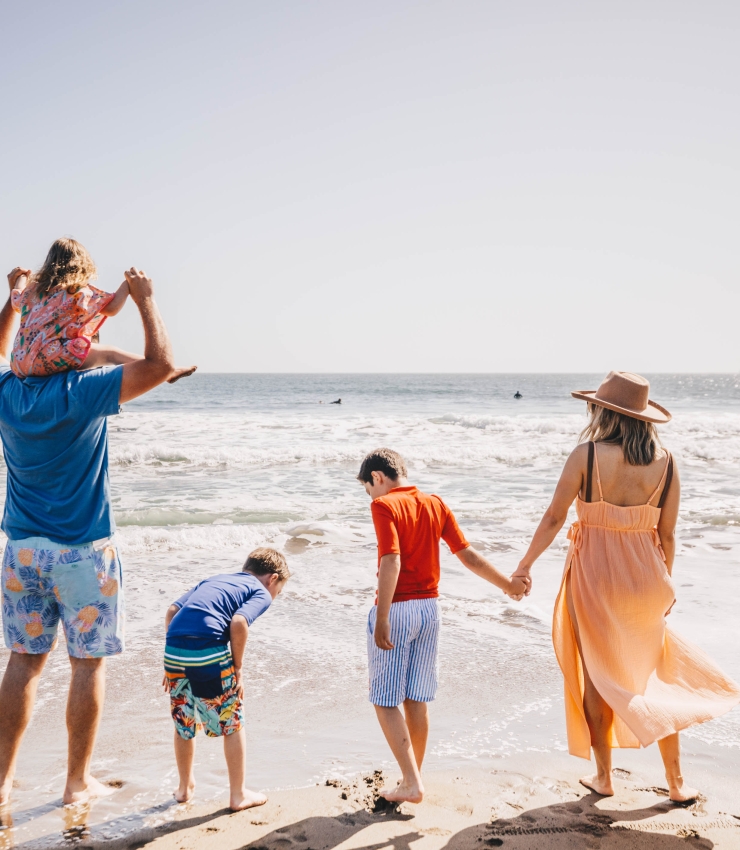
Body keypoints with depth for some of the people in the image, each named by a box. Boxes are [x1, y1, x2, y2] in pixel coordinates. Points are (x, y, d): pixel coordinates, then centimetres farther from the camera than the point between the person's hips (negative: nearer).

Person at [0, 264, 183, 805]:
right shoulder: (83, 393, -15)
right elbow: (161, 365, -16)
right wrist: (146, 300, -5)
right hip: (83, 552, -5)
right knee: (88, 664, 6)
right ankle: (78, 781, 15)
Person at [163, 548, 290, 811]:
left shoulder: (211, 580, 29)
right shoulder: (260, 592, 11)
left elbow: (172, 611, 18)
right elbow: (238, 623, -10)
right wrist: (238, 668, 0)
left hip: (173, 651, 6)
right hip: (209, 654, -6)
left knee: (183, 723, 24)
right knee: (232, 725, 14)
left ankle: (185, 787, 41)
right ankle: (238, 795, 23)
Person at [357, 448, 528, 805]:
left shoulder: (384, 506, -11)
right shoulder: (436, 505, 7)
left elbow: (391, 562, -22)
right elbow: (468, 555, 6)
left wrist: (380, 620, -22)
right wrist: (508, 584, 17)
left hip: (396, 609, -6)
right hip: (429, 608, 7)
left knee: (386, 702, 3)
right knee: (416, 701, 16)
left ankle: (411, 783, -1)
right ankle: (413, 778, 25)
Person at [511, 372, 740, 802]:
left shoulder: (587, 454, -12)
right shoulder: (665, 461, -4)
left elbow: (555, 517, -12)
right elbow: (667, 533, 0)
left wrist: (526, 564, -2)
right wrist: (665, 583, 14)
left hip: (594, 575, -3)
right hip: (645, 574, 3)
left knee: (596, 676, 12)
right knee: (656, 677, 17)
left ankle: (604, 777, 22)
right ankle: (677, 782, 23)